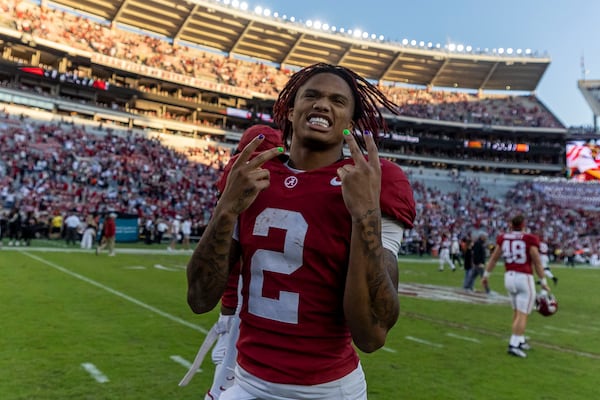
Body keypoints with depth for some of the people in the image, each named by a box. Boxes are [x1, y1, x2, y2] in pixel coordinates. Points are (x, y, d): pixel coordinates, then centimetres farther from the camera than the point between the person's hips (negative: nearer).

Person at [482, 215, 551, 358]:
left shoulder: (503, 238, 3)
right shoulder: (529, 240, -10)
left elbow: (493, 258, 11)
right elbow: (537, 263, -5)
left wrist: (486, 274, 23)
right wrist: (543, 282, 4)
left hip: (509, 277, 5)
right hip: (524, 278, -5)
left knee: (517, 312, 20)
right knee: (522, 314, -1)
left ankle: (520, 341, 29)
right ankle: (514, 345, -5)